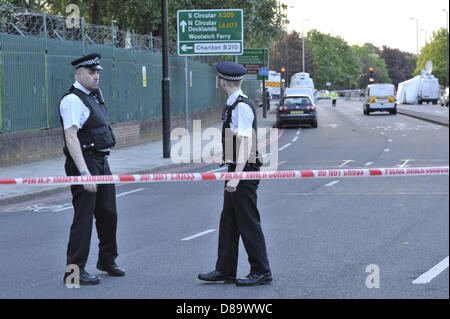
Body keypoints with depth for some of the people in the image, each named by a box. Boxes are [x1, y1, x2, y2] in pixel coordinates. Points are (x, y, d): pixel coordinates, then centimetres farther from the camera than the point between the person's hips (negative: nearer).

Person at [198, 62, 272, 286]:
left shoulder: (242, 106, -18)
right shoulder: (234, 105, 12)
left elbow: (245, 143, -23)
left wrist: (236, 177, -27)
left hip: (244, 171, -10)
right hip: (235, 171, 10)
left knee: (248, 223, -4)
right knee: (228, 221, 13)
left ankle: (261, 272, 3)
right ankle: (225, 270, 20)